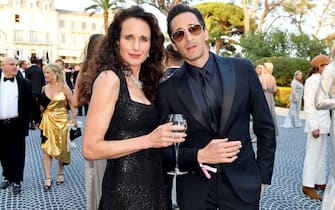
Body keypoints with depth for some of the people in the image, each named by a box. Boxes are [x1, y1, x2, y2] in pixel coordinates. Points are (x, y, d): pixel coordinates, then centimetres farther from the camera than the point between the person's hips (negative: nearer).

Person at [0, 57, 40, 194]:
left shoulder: (24, 83, 1)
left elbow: (31, 102, 4)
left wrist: (38, 119, 5)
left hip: (17, 124, -2)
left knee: (18, 154, 1)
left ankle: (17, 181, 10)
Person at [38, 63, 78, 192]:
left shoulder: (64, 87, -7)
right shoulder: (44, 89, 4)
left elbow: (72, 103, -5)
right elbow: (41, 105, 15)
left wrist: (74, 118, -10)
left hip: (62, 121, -3)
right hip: (48, 122, 3)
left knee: (62, 148, 9)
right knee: (46, 149, -4)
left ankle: (60, 173, 27)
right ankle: (48, 178, 0)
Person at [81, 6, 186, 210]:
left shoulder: (145, 82, 8)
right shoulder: (110, 78, -14)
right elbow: (90, 149, -17)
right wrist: (148, 140, -22)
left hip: (153, 185, 7)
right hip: (125, 189, -7)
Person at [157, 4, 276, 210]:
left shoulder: (242, 69, -4)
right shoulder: (168, 89, -6)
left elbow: (265, 127, 3)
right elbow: (165, 150, -3)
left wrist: (262, 176, 3)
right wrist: (199, 156, -18)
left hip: (243, 184, 1)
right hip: (193, 192, 0)